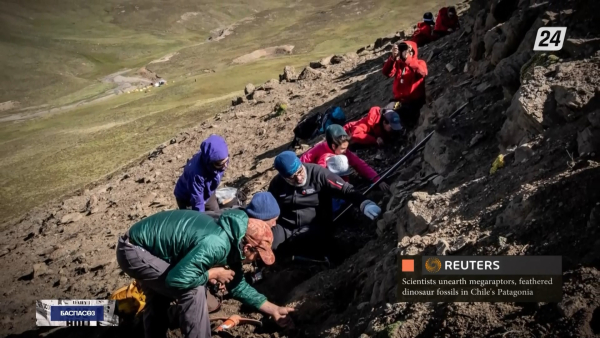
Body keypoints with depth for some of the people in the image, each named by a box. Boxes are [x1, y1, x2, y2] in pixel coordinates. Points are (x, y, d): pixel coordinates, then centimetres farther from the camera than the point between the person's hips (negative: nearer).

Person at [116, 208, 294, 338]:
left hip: (144, 246, 10)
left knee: (159, 299, 29)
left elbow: (236, 284, 9)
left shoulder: (231, 239, 0)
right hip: (133, 250, -10)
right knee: (193, 290, -15)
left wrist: (273, 309, 9)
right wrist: (213, 273, -17)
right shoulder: (216, 245, -31)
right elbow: (175, 278, -31)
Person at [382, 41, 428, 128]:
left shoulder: (420, 63, 3)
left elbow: (422, 72, -23)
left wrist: (408, 59, -34)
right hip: (399, 100, 4)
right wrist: (392, 57, -25)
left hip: (414, 101, -3)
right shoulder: (398, 64, 13)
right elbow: (387, 73, -8)